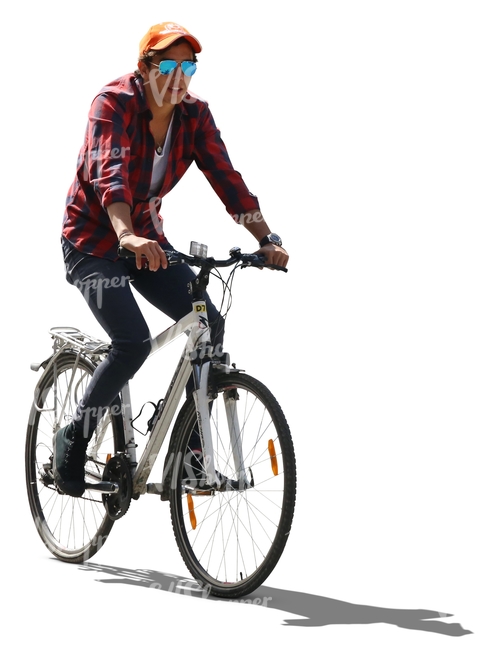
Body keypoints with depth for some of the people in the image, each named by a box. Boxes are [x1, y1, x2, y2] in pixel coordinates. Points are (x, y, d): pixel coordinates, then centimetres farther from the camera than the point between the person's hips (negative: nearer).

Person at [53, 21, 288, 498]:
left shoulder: (194, 114, -5)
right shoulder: (114, 102, -21)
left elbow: (226, 179, -11)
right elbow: (109, 172, -36)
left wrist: (267, 239, -22)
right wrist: (127, 236, -54)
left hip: (146, 237, 6)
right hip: (93, 240, -6)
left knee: (209, 324, -11)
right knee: (134, 342, -23)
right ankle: (72, 440, -2)